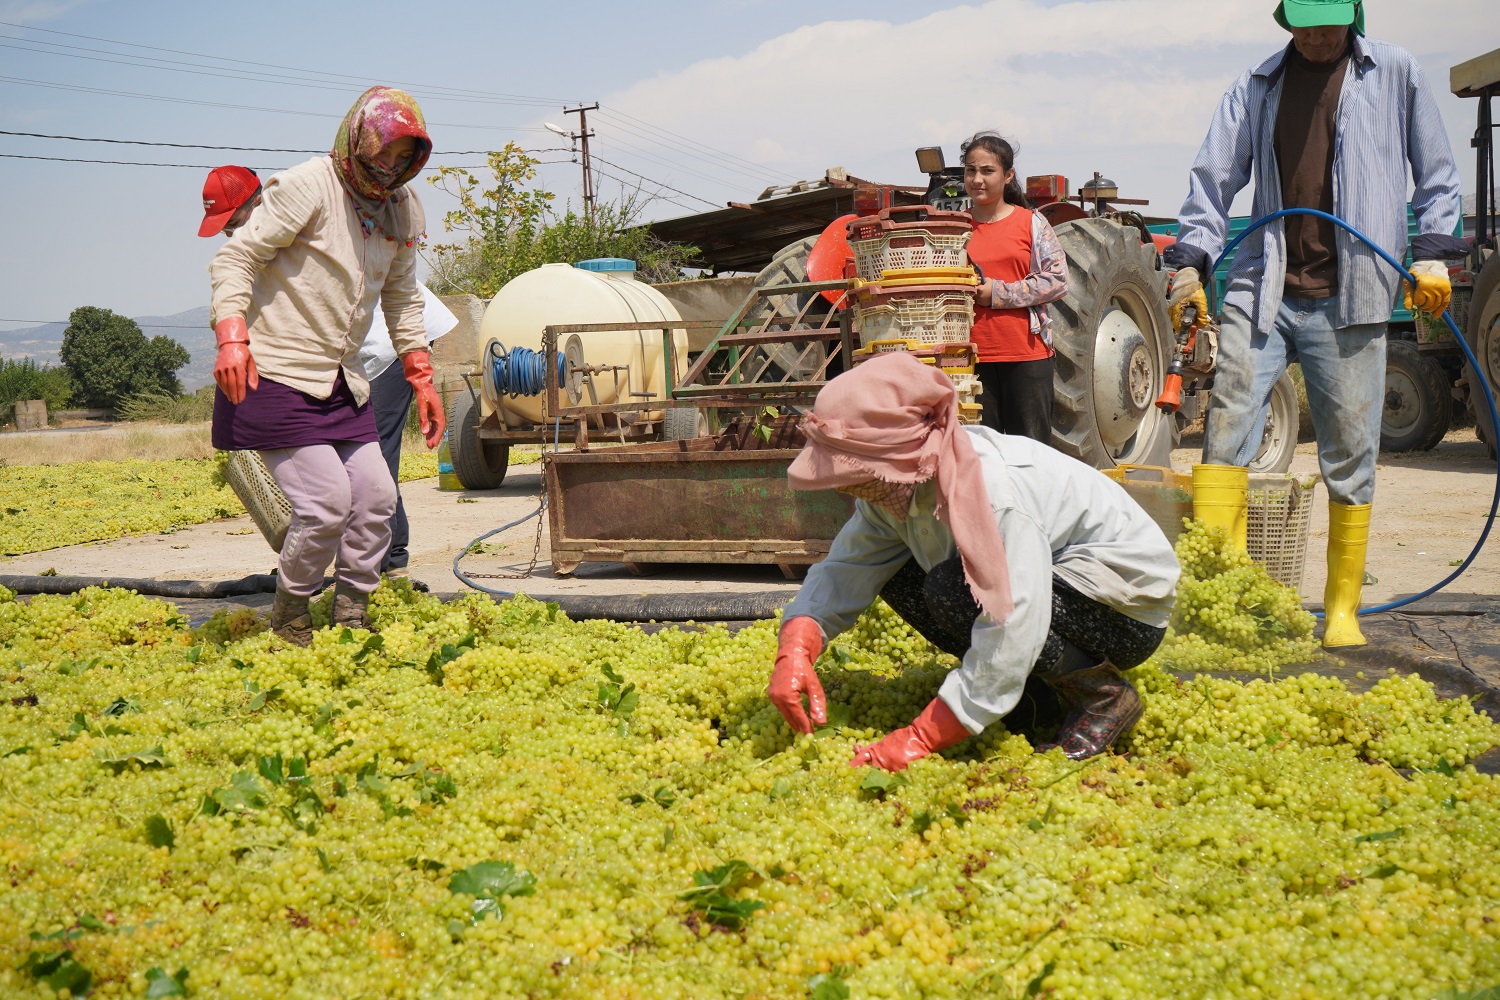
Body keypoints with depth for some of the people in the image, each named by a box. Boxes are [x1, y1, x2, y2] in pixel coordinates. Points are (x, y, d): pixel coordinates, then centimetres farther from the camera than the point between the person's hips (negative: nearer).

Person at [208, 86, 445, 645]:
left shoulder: (402, 209, 10)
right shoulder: (308, 188, -13)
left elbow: (402, 299, 21)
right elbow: (234, 258, -13)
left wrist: (421, 379, 16)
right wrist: (231, 338, -27)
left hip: (341, 382, 8)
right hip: (276, 375, -7)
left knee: (375, 497, 3)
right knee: (327, 501, -13)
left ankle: (351, 618, 19)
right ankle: (288, 616, 10)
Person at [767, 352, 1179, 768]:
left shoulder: (994, 492, -34)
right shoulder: (895, 486, -8)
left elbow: (1010, 636, -38)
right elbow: (842, 572, -4)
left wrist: (918, 741, -37)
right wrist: (794, 650, -25)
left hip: (1130, 608, -9)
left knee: (953, 589, -29)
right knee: (896, 577, -3)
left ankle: (1101, 696, -11)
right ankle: (1048, 687, 3)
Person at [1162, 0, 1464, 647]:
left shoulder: (1395, 73, 11)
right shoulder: (1256, 87, 14)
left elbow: (1437, 174, 14)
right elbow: (1214, 176, 12)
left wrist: (1432, 251, 2)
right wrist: (1190, 259, -1)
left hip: (1349, 296, -1)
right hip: (1263, 286, 1)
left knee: (1350, 453, 2)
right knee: (1227, 427, -11)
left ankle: (1342, 608, 13)